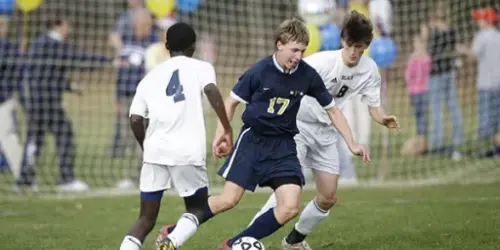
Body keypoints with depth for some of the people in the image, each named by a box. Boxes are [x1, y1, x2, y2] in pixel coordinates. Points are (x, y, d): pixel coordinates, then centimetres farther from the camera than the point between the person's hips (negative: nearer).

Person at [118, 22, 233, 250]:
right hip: (188, 153, -3)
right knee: (197, 209, 16)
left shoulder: (150, 77, 17)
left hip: (156, 151, 3)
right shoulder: (200, 68, 9)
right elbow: (212, 92, -13)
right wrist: (227, 129, -8)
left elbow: (135, 119, 8)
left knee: (146, 219, 11)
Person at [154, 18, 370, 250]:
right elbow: (231, 102, 0)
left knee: (290, 207, -12)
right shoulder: (259, 71, -14)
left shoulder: (307, 76, -7)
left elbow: (332, 109, 5)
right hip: (252, 140, -3)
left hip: (283, 146, 3)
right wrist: (219, 138, -5)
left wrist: (352, 144, 0)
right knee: (228, 200, -7)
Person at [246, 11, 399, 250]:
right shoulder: (322, 62, -25)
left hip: (326, 132, 6)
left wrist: (384, 119, -25)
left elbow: (374, 106, -2)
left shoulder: (369, 70, -8)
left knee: (328, 198, 4)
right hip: (296, 124, -6)